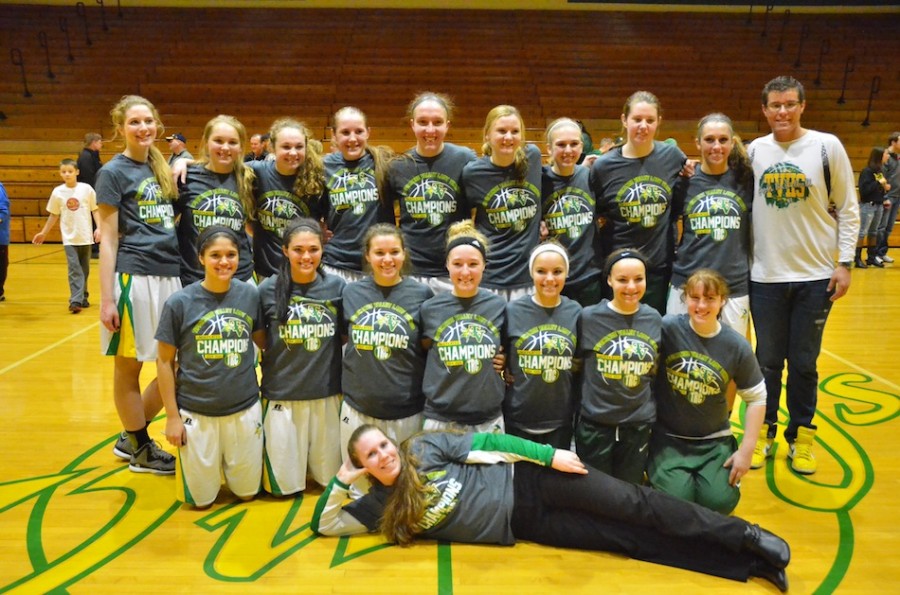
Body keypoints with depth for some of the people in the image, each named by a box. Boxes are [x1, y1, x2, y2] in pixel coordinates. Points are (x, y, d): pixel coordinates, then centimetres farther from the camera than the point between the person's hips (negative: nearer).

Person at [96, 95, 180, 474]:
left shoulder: (162, 169, 14)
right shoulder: (113, 172, -4)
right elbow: (109, 239, -7)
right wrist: (106, 299, -10)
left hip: (171, 275, 7)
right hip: (134, 277, -7)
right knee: (129, 367, 6)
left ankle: (130, 438, 29)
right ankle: (140, 448, 23)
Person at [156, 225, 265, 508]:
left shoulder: (250, 295, -5)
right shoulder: (180, 302, -12)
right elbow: (165, 360, -4)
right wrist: (172, 416, -4)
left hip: (245, 409, 2)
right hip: (196, 413, -2)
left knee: (247, 493, 15)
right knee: (200, 499, 13)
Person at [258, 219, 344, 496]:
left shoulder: (337, 286, -4)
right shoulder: (268, 289, -7)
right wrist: (266, 371, -3)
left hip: (328, 395, 1)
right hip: (281, 396, -1)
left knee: (330, 477, 13)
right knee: (283, 483, 10)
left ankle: (319, 464, 41)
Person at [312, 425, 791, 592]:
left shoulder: (424, 449, -4)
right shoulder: (381, 506, 3)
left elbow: (486, 442, -6)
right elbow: (324, 524, 5)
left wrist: (549, 454, -12)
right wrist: (342, 480, -8)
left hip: (525, 484, -1)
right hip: (522, 525, 1)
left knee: (631, 504, -12)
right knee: (628, 539, -4)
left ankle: (748, 538, -1)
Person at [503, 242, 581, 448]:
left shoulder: (575, 312, -1)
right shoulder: (512, 311, -7)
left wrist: (577, 366, -5)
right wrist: (504, 372, -13)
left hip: (560, 419, 2)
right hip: (519, 418, -2)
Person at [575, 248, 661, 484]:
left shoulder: (654, 320, -1)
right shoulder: (588, 317, -10)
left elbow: (655, 371, 12)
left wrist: (648, 404, 4)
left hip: (638, 426, 3)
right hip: (595, 424, -2)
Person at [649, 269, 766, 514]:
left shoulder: (737, 346, -7)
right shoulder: (667, 328, -16)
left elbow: (756, 399, 2)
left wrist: (746, 450, -3)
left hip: (714, 440, 2)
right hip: (667, 437, -2)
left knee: (720, 502, -14)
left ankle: (702, 476, 20)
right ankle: (656, 471, 16)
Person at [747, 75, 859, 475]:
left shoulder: (827, 147, -3)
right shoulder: (753, 151, 3)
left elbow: (847, 209, 0)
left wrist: (845, 263, -5)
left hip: (815, 276, -1)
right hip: (765, 277, 1)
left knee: (804, 363, 6)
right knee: (768, 360, 9)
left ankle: (802, 437, 22)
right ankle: (764, 431, 23)